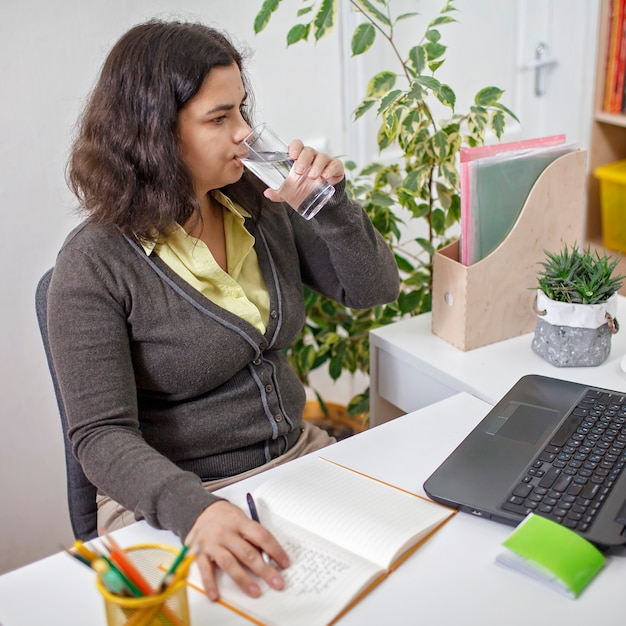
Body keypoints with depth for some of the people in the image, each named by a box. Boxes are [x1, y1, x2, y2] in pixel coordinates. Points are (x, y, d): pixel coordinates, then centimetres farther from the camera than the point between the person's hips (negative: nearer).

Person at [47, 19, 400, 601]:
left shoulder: (263, 209, 2)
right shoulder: (93, 263, -16)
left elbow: (373, 290, 5)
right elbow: (101, 436, -20)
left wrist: (332, 203, -12)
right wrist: (194, 509, -37)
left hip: (297, 455, 6)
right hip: (168, 502, -5)